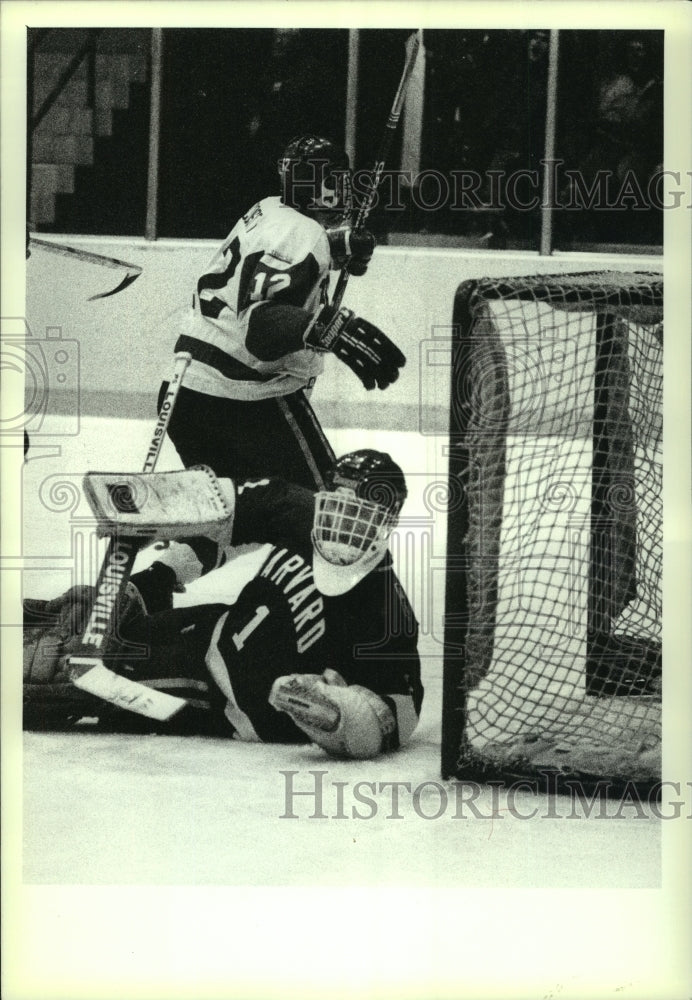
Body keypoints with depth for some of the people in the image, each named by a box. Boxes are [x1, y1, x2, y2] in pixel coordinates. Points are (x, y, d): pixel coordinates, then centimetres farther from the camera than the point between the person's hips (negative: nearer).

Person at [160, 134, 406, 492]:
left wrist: (339, 246, 26)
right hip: (247, 398, -9)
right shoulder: (304, 235, -16)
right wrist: (329, 328, -43)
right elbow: (260, 316, -30)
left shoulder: (268, 211, 11)